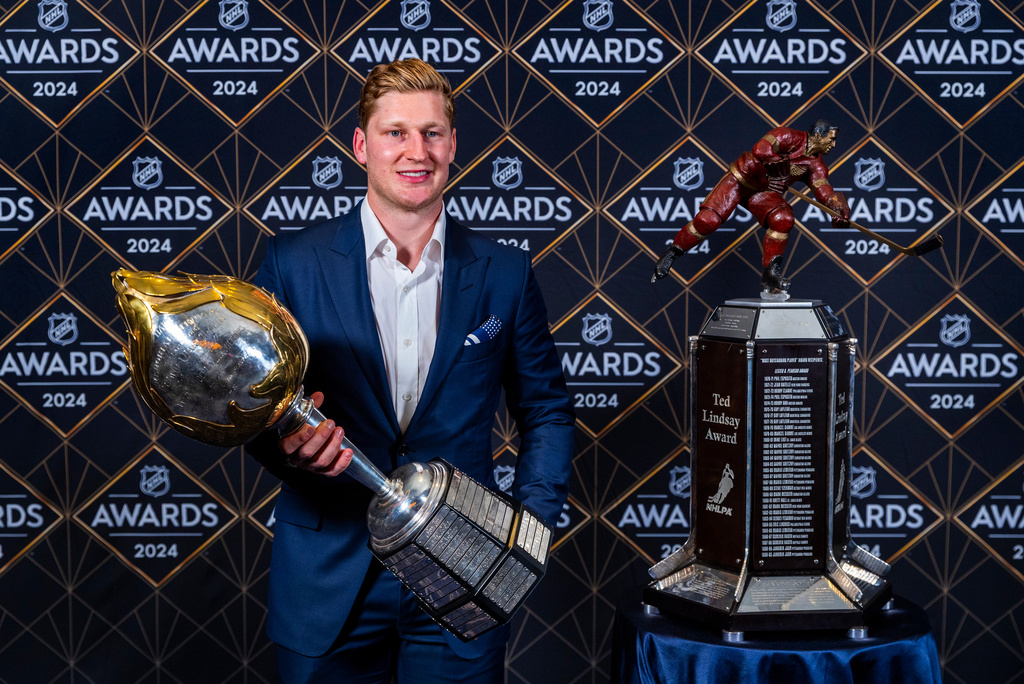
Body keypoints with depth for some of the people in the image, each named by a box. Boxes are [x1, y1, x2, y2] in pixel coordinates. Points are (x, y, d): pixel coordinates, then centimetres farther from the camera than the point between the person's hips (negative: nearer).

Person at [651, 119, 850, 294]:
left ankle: (771, 273, -13)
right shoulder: (789, 137, -19)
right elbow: (760, 150, -33)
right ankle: (671, 254, 2)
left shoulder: (816, 165, -2)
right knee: (708, 220, -18)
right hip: (740, 179, -5)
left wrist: (840, 210, -31)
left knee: (783, 218, -24)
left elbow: (824, 190, -15)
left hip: (763, 193, 5)